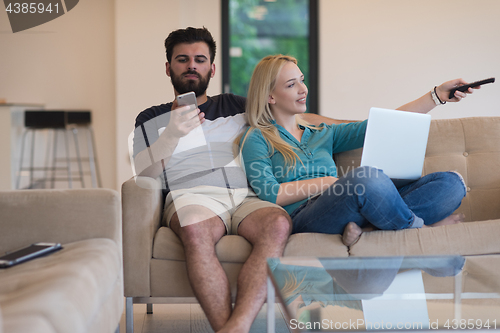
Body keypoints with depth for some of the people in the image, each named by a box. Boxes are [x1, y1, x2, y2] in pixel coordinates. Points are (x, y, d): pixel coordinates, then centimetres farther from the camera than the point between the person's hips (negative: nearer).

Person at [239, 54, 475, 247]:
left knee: (452, 182, -8)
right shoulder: (256, 139, 11)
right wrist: (330, 182, -5)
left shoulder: (323, 134, 29)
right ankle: (417, 227, -11)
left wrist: (437, 95, 16)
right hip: (302, 218, -7)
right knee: (366, 177, -38)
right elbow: (270, 195, -4)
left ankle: (363, 224, -25)